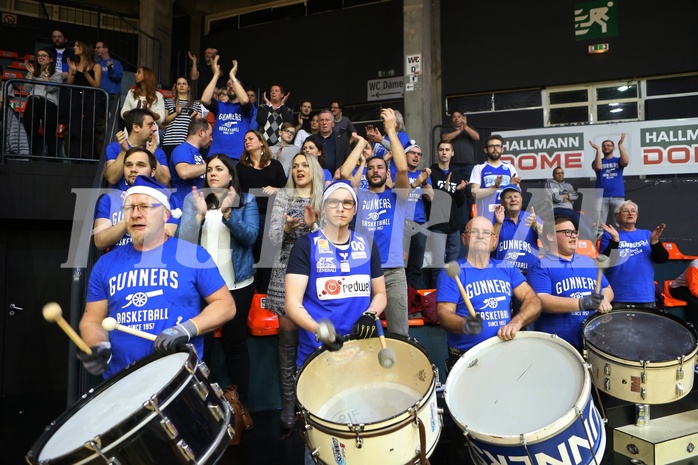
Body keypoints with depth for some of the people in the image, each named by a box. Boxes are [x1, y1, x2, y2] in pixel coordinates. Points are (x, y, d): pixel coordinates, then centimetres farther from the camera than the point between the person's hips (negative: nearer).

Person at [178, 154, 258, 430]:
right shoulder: (193, 198, 4)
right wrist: (200, 214, -22)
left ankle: (242, 404, 21)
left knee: (235, 341, 8)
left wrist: (227, 213, -25)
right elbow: (183, 239, -7)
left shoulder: (247, 201, 1)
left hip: (237, 284, -1)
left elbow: (250, 236, -13)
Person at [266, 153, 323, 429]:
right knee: (288, 339, 1)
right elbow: (274, 237, -2)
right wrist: (287, 227, -23)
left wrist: (312, 226, -16)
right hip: (287, 274, 0)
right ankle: (289, 402, 11)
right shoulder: (283, 197, 8)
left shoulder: (325, 200, 10)